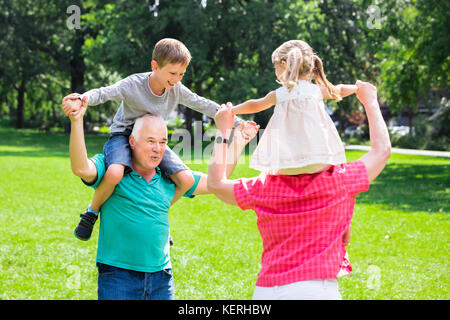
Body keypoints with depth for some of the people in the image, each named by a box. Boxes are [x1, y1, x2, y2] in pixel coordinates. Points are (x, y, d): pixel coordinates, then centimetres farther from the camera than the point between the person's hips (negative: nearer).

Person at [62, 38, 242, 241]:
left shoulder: (177, 90, -6)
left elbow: (203, 105, 5)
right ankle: (92, 212, -7)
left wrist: (236, 123, 9)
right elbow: (104, 93, -30)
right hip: (124, 135, -5)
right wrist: (81, 99, -53)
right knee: (115, 173, -37)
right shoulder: (133, 85, -20)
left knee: (186, 180, -14)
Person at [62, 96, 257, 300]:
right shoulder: (110, 169, -3)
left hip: (161, 277, 5)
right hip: (118, 276, -4)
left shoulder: (170, 178, 10)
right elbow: (82, 169, -23)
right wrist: (76, 121, -34)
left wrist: (238, 143, 12)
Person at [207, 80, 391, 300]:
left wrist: (223, 131, 28)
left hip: (265, 292, 3)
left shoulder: (264, 187, 3)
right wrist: (370, 102, 27)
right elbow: (382, 150, 14)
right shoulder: (339, 182, -1)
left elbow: (215, 183, 21)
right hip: (316, 290, -3)